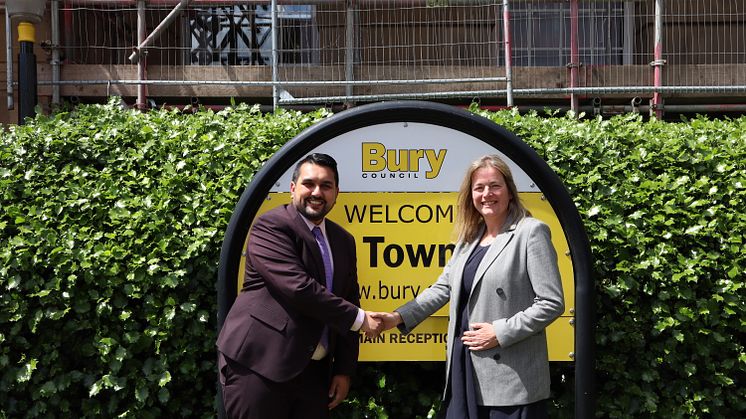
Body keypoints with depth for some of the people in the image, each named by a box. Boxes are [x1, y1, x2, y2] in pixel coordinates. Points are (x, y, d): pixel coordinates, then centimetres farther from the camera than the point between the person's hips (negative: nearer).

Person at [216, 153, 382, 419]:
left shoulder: (343, 241, 13)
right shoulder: (270, 226, -10)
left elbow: (348, 301, 16)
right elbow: (298, 287, -21)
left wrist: (344, 370, 10)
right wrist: (359, 318, -13)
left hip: (314, 370, 7)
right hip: (258, 362, -6)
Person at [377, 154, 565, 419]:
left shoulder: (531, 232, -8)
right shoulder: (469, 237, 13)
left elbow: (552, 303, -12)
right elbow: (444, 287, 15)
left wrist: (501, 333, -16)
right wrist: (400, 317, 5)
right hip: (465, 365, 6)